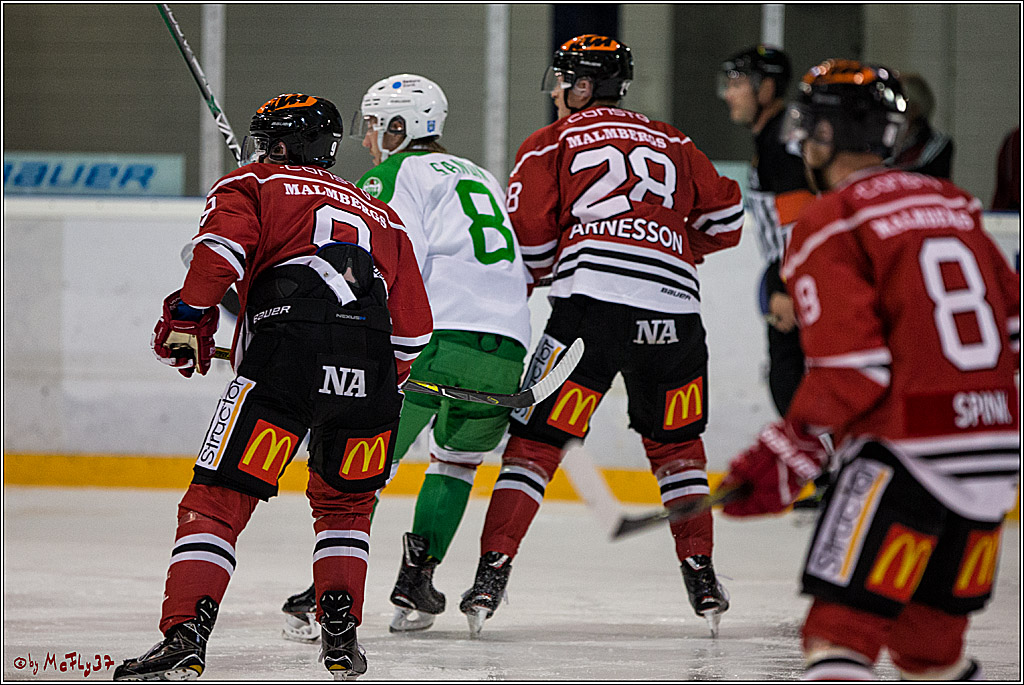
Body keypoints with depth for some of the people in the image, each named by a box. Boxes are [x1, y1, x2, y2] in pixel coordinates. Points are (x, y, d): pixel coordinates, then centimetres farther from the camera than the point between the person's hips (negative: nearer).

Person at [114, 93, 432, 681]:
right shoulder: (381, 216, 34)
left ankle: (185, 637, -16)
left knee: (217, 500, -2)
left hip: (286, 353, -4)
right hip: (369, 366, 4)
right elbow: (413, 330, 27)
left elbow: (223, 243, -2)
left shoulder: (250, 186, 21)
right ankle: (340, 634, 17)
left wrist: (188, 318, 3)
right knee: (345, 500, 27)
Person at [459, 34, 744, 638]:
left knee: (537, 441, 2)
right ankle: (701, 575, 17)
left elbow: (528, 244, 3)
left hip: (592, 300, -3)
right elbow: (725, 218, 21)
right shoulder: (672, 143, 22)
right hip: (674, 307, 3)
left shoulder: (551, 145, 12)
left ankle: (493, 571, -6)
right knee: (676, 444, 22)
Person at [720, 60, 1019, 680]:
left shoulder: (828, 225, -5)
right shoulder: (953, 205, 17)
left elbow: (850, 369, -14)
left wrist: (789, 454, -7)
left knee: (842, 630, -9)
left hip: (906, 453, -7)